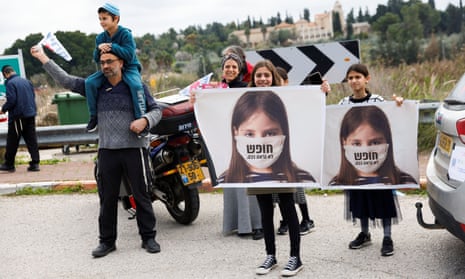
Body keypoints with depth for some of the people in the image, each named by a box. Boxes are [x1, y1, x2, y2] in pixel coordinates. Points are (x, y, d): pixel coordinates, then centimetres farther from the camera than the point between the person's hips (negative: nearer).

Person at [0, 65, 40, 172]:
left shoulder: (10, 83, -12)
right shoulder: (26, 81, 11)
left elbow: (11, 100, -18)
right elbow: (33, 96, 16)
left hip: (17, 116, -6)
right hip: (30, 114, 6)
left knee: (12, 141, 5)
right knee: (31, 139, 6)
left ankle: (9, 164, 14)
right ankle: (35, 163, 2)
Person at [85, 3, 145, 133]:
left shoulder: (125, 34, -15)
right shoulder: (100, 37, 2)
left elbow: (129, 55, -25)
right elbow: (97, 59, 2)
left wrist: (112, 47, -31)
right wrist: (99, 49, -21)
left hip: (129, 67, -5)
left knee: (136, 85, -36)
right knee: (90, 82, -17)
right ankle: (94, 117, -2)